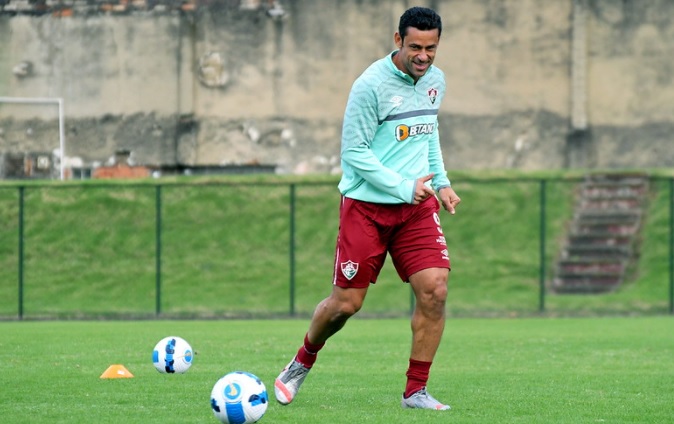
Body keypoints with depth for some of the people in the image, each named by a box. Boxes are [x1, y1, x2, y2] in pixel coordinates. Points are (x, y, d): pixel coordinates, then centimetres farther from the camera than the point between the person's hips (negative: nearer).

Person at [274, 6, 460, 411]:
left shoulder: (436, 80, 7)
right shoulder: (372, 85, -15)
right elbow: (355, 152, -14)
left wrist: (441, 181, 12)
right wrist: (403, 187, -18)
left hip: (418, 205, 5)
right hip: (366, 206, -5)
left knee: (434, 289, -12)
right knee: (346, 302, 0)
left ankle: (416, 391, -2)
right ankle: (301, 365, 29)